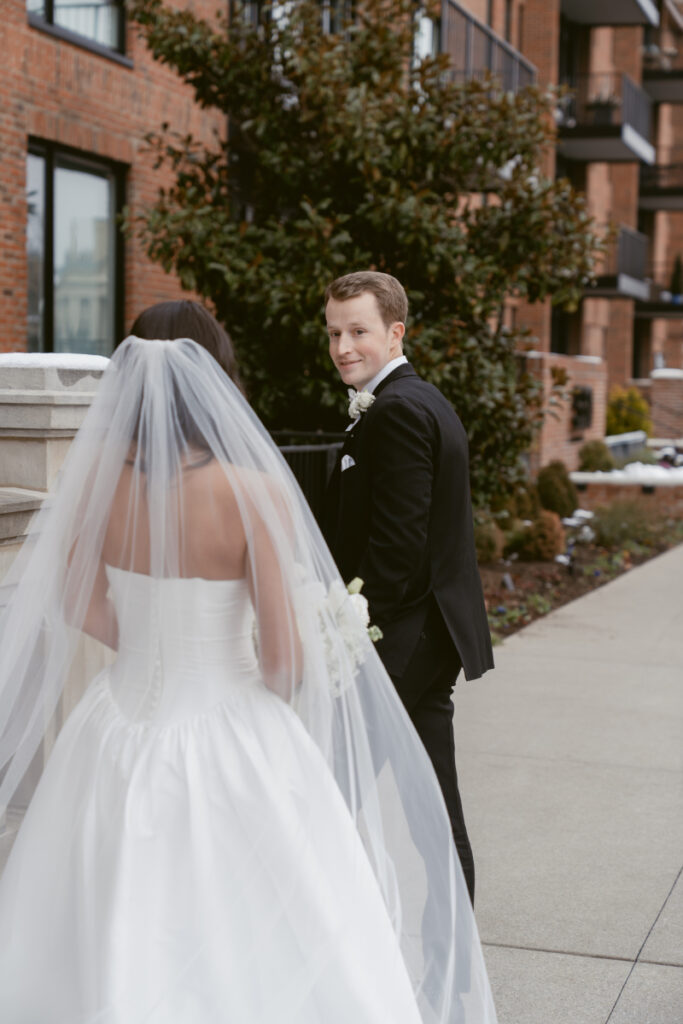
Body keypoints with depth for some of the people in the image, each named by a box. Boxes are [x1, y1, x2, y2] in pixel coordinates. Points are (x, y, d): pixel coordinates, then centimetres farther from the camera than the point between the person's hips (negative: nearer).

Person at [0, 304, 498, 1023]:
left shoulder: (99, 478, -8)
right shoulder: (257, 495, -21)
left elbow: (80, 606, 5)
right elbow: (284, 655, -17)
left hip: (122, 729, 5)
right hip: (230, 740, -4)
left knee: (105, 952, 20)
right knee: (251, 954, 13)